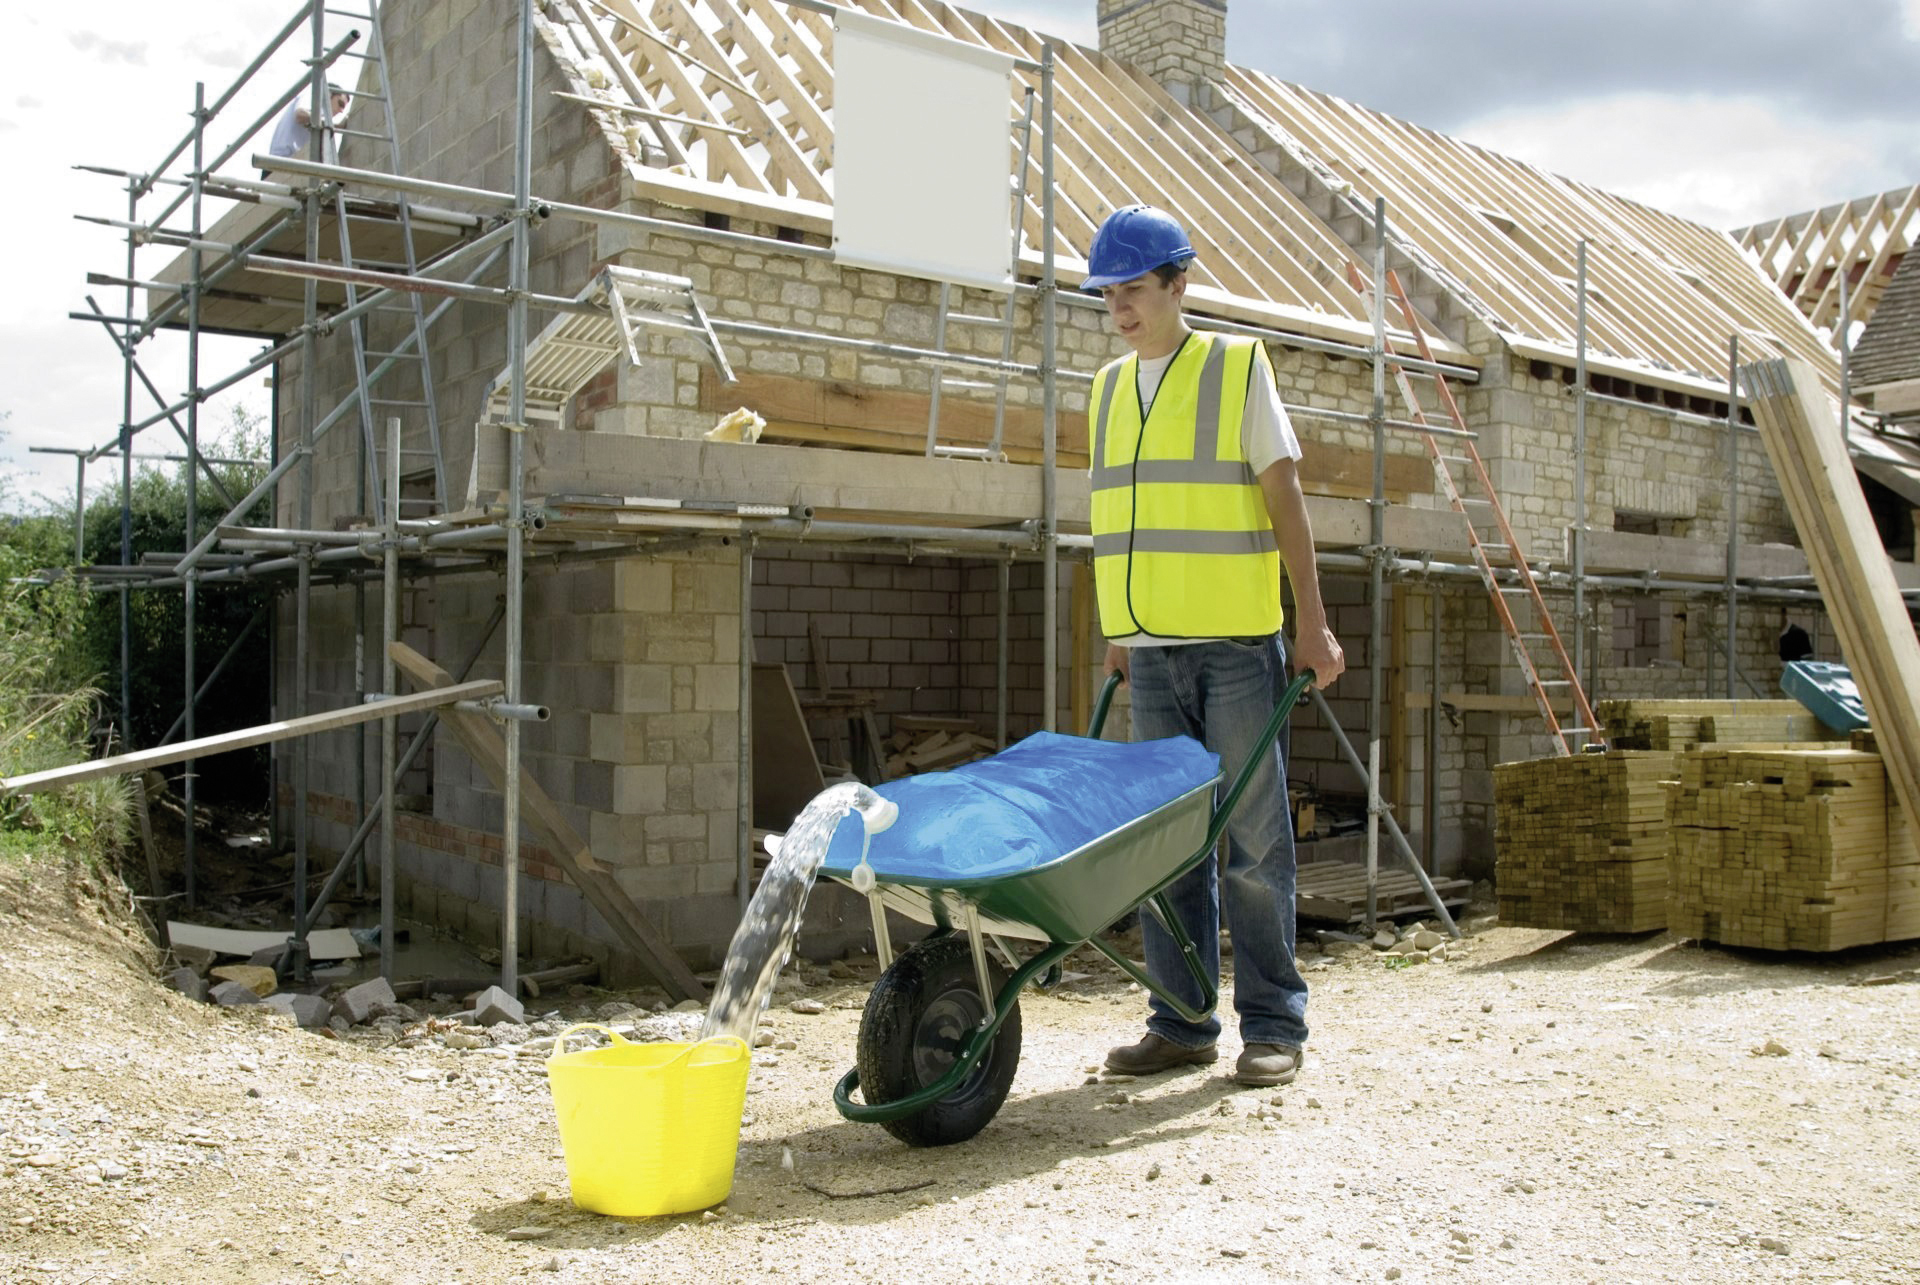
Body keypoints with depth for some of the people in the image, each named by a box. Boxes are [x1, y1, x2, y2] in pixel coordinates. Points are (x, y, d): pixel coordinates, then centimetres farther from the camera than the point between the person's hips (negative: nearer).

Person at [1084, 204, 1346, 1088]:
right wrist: (1118, 635, 15)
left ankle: (1272, 1024, 7)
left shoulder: (1238, 367, 1)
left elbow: (1283, 497, -3)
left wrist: (1312, 624, -8)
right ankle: (1181, 1022, 15)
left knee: (1254, 836, -1)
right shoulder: (1110, 388, 15)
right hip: (1152, 650, 5)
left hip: (1236, 645, -5)